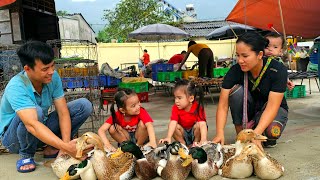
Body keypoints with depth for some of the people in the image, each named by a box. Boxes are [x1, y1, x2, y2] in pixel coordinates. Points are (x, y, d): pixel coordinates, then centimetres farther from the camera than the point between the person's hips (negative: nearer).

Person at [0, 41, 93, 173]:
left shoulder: (53, 77, -15)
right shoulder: (16, 88, -32)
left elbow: (63, 113, -16)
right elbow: (32, 125, -44)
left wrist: (65, 144, -28)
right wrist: (66, 147, -53)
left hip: (42, 128, 5)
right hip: (13, 136, -5)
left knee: (84, 105, -12)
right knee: (36, 111, -39)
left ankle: (52, 148, -3)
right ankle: (26, 155, -11)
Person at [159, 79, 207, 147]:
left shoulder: (198, 108, -26)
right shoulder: (176, 108, -19)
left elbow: (202, 124, -37)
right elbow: (173, 123, -31)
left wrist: (203, 139, -53)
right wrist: (168, 137, -47)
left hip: (194, 132, -2)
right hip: (183, 132, 2)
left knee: (198, 125, -30)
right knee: (175, 126, -25)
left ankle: (196, 143, -7)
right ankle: (183, 143, -5)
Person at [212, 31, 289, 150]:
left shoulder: (278, 70, -26)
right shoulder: (235, 71, -21)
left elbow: (272, 106, -31)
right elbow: (223, 105, -24)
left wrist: (256, 134, -44)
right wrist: (220, 133, -39)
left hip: (274, 109, -2)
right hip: (249, 109, 2)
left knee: (271, 131, -36)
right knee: (236, 89, -29)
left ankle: (268, 138, 2)